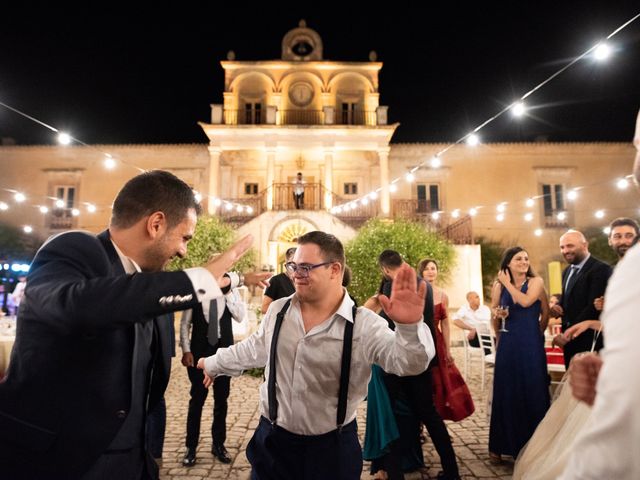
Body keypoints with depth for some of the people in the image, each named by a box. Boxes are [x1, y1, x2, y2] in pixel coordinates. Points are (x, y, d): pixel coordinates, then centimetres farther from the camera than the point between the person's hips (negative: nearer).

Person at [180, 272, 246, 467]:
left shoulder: (232, 291, -5)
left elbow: (240, 316, -16)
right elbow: (185, 323, -5)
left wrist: (229, 292, -20)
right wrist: (186, 350, -9)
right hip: (199, 351, -2)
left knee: (221, 399, 13)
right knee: (197, 398, 7)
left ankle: (218, 444, 29)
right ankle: (191, 447, 24)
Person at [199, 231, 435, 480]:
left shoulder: (364, 325, -17)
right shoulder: (278, 310, -3)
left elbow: (409, 361, -27)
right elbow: (254, 348, 13)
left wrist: (409, 325, -47)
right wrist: (213, 364, 26)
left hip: (333, 447, -3)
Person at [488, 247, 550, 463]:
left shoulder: (536, 282, -2)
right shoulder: (498, 286, 3)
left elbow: (526, 301, -18)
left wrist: (508, 284, -7)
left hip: (531, 347, -2)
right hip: (507, 347, 2)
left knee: (533, 393, 6)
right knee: (506, 394, 8)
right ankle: (501, 445, 20)